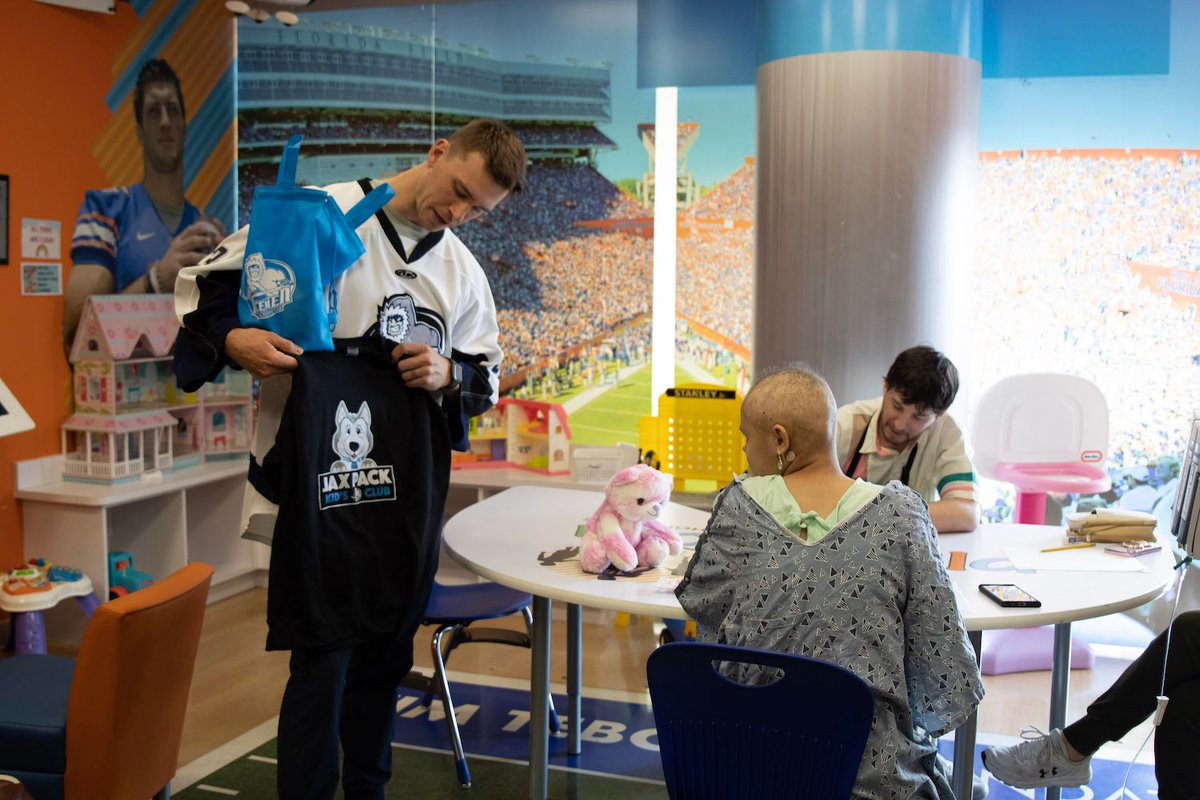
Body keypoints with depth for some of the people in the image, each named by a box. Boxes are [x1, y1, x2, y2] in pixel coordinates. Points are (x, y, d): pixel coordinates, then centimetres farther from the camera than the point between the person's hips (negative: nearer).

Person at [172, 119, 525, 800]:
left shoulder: (463, 271, 13)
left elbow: (487, 375, 20)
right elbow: (206, 284, -3)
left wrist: (449, 376, -3)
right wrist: (231, 339, -23)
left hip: (410, 488, 6)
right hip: (322, 482, -6)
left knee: (387, 654, 17)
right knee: (323, 661, -2)